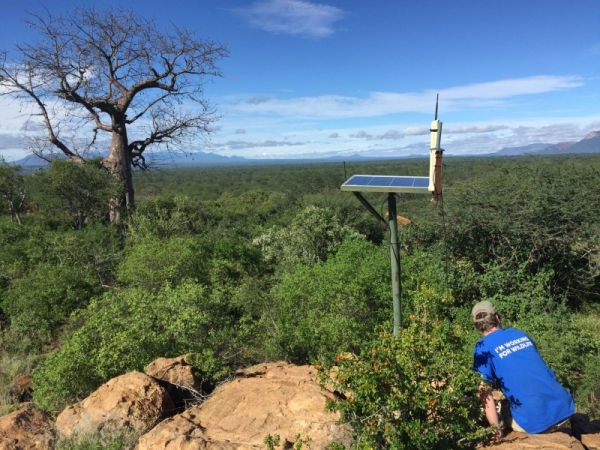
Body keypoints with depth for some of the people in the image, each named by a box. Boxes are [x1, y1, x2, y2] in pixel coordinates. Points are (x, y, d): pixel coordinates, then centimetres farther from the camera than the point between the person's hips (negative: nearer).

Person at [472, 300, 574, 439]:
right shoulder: (520, 334, 14)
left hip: (535, 423, -5)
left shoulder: (483, 347, -4)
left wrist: (496, 429, -4)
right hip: (565, 408, 5)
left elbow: (485, 391, -11)